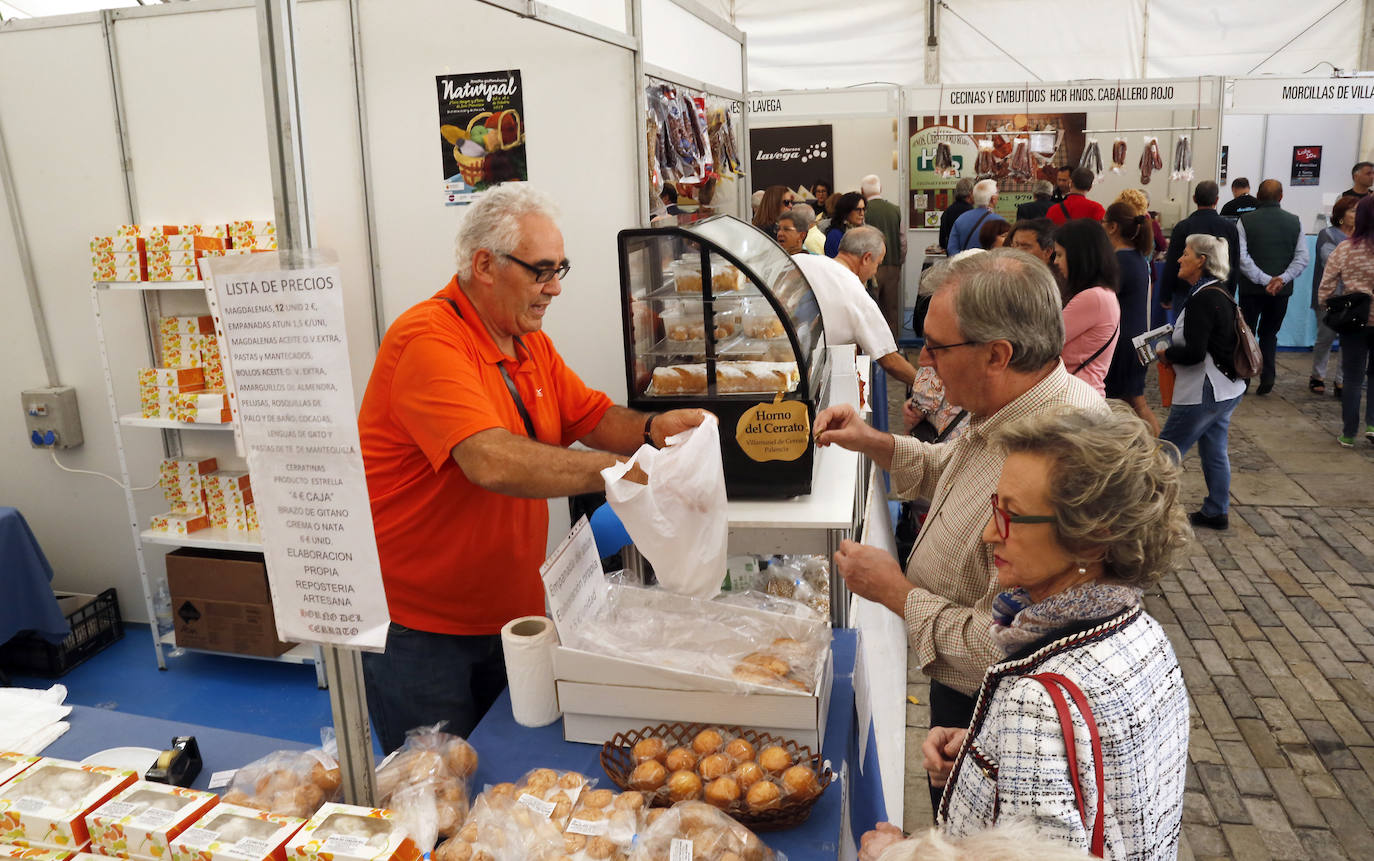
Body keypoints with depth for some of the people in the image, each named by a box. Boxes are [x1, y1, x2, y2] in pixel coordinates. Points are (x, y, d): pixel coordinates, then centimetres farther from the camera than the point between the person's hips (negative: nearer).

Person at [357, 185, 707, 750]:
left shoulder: (529, 342, 7)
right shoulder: (429, 340, -23)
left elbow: (594, 417, 9)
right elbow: (492, 462, -35)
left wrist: (652, 428, -13)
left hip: (507, 613, 8)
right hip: (417, 625, -7)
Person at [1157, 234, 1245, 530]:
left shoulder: (1203, 299, -21)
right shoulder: (1219, 293, 11)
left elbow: (1193, 353, -25)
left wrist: (1166, 354, -8)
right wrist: (1173, 351, 7)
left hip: (1205, 393, -10)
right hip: (1227, 389, 10)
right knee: (1214, 450, 17)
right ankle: (1216, 512, 26)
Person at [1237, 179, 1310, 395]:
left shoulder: (1246, 220, -6)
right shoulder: (1294, 222, 3)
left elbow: (1242, 256, -14)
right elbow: (1303, 257, -3)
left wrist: (1264, 280, -14)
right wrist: (1282, 278, -10)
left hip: (1252, 288, -2)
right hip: (1282, 290, 2)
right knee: (1269, 334, 16)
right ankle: (1267, 377, 5)